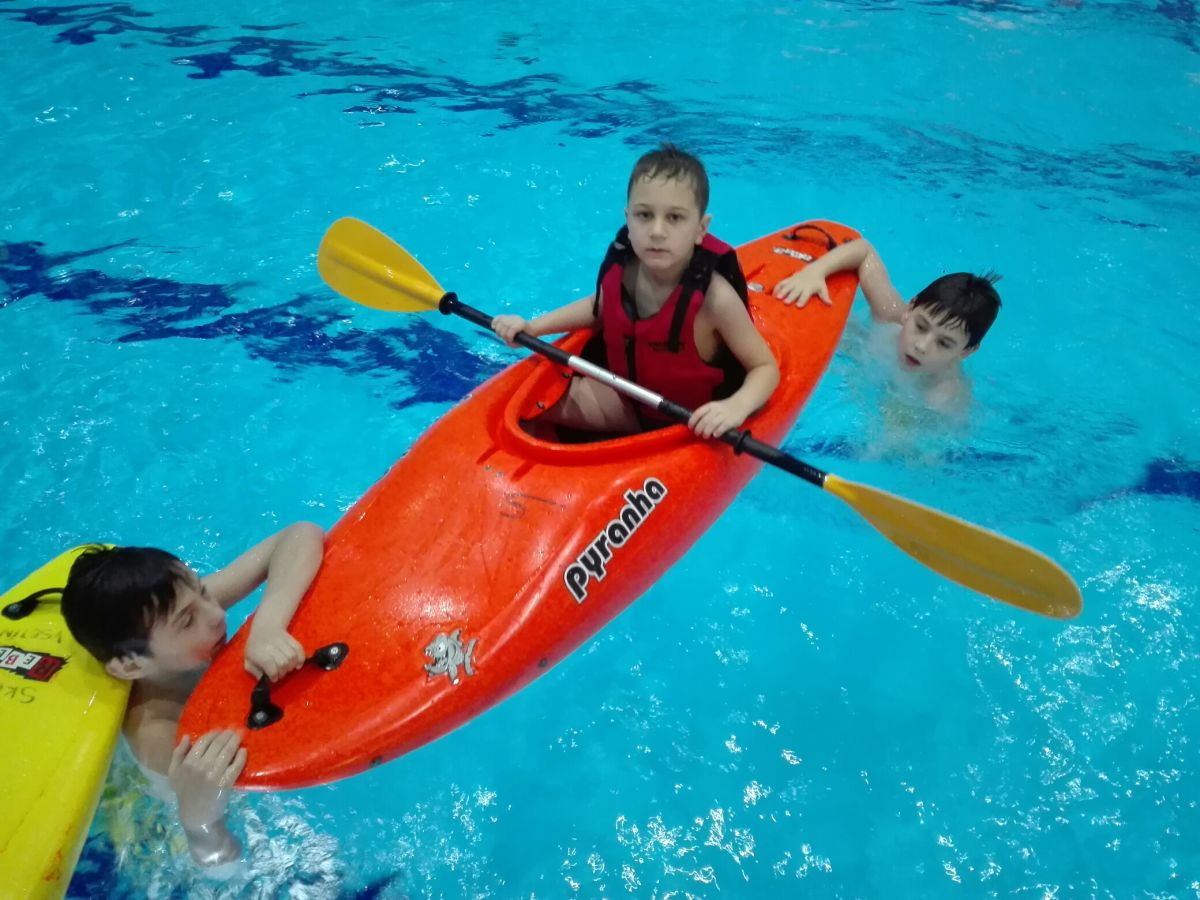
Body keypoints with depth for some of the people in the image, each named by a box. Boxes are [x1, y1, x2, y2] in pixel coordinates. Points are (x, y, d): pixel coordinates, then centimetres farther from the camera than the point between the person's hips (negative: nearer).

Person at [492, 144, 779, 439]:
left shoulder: (715, 298, -29)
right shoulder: (622, 268, -13)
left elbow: (766, 367, -18)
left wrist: (736, 408, -39)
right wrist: (532, 327, 4)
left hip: (690, 424, -4)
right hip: (630, 401, 5)